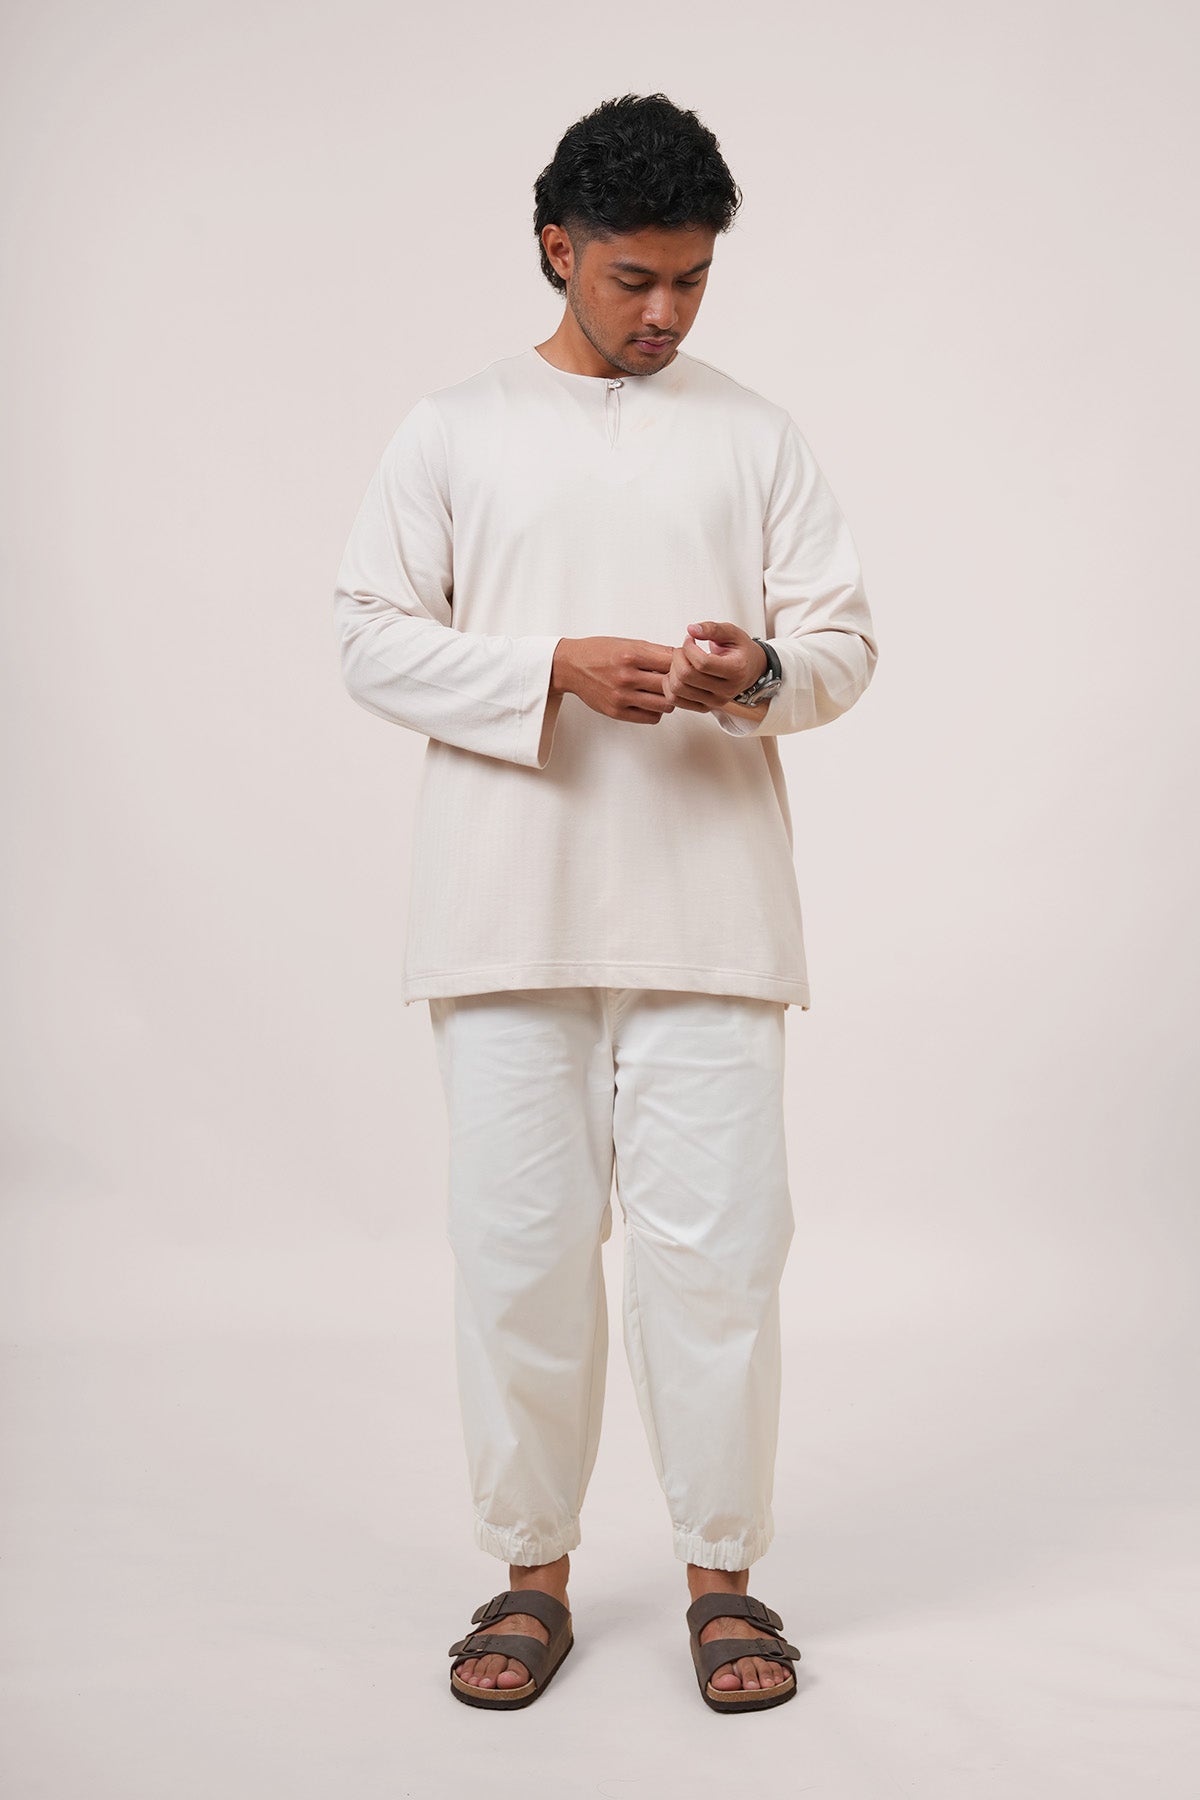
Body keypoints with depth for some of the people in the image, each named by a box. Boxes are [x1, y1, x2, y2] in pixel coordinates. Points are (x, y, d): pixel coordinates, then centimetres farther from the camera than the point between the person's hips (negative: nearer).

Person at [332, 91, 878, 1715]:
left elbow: (845, 638, 9)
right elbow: (374, 639, 3)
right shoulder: (455, 428, 9)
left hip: (708, 906, 0)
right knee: (520, 1243, 4)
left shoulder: (756, 436, 12)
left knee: (717, 1241, 0)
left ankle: (724, 1569, 16)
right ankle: (532, 1570, 19)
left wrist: (762, 672, -14)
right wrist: (558, 670, -12)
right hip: (510, 905, 0)